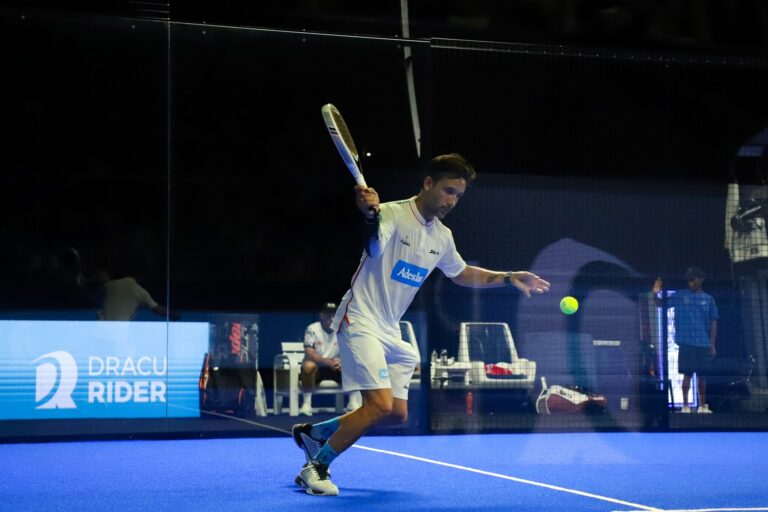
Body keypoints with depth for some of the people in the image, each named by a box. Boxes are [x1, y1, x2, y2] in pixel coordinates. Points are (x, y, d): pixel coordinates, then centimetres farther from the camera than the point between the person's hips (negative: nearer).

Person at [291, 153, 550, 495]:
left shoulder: (442, 236, 8)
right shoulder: (393, 214, -16)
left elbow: (462, 274, 25)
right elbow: (374, 248, -38)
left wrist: (508, 278, 15)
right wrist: (370, 215, -59)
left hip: (390, 331, 9)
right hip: (361, 322, -9)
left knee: (396, 414, 8)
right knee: (381, 405, -20)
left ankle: (313, 433, 23)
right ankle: (316, 467, -4)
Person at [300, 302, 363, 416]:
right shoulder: (312, 329, -12)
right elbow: (309, 354, -22)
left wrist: (341, 361, -35)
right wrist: (328, 362, -38)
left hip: (336, 368, 2)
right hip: (317, 368, -2)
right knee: (308, 365, -36)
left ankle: (353, 403, -20)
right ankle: (307, 404, -28)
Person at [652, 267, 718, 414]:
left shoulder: (708, 299, 7)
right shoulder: (680, 295, 4)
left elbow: (713, 323, 8)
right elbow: (661, 304, 2)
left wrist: (713, 345, 2)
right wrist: (656, 294, -19)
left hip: (704, 344, 2)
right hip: (686, 342, -2)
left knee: (702, 375, 8)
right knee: (687, 374, -4)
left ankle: (702, 406, 18)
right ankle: (685, 406, 1)